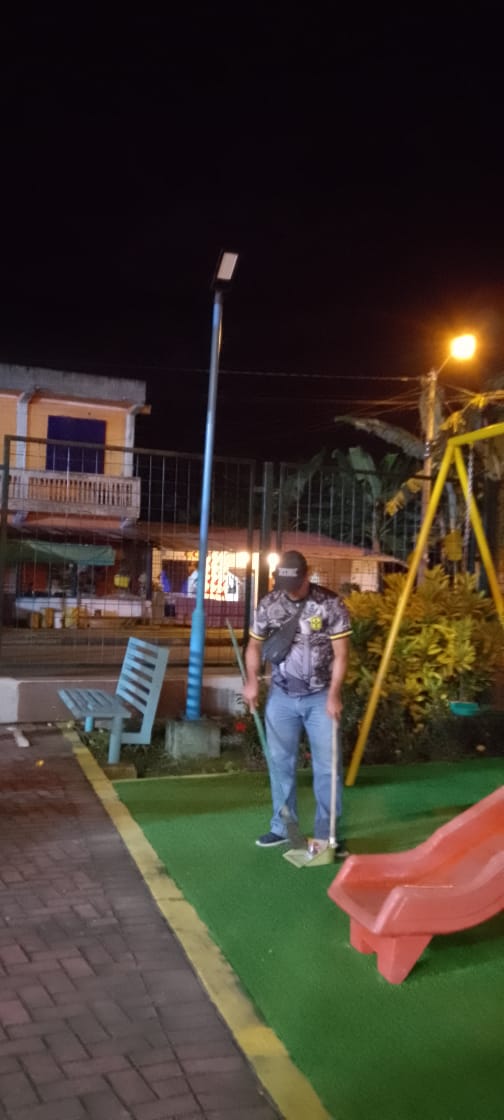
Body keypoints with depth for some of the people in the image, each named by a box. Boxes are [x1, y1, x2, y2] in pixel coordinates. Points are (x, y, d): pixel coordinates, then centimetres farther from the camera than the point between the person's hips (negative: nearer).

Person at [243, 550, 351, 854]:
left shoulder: (331, 604, -12)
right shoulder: (269, 604, -3)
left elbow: (341, 653, -10)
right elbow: (255, 644, 9)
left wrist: (334, 695, -15)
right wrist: (252, 680, -4)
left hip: (320, 697, -2)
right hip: (281, 695, 3)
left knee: (327, 765, 1)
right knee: (280, 762, 8)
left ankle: (328, 832, 11)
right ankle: (282, 827, 22)